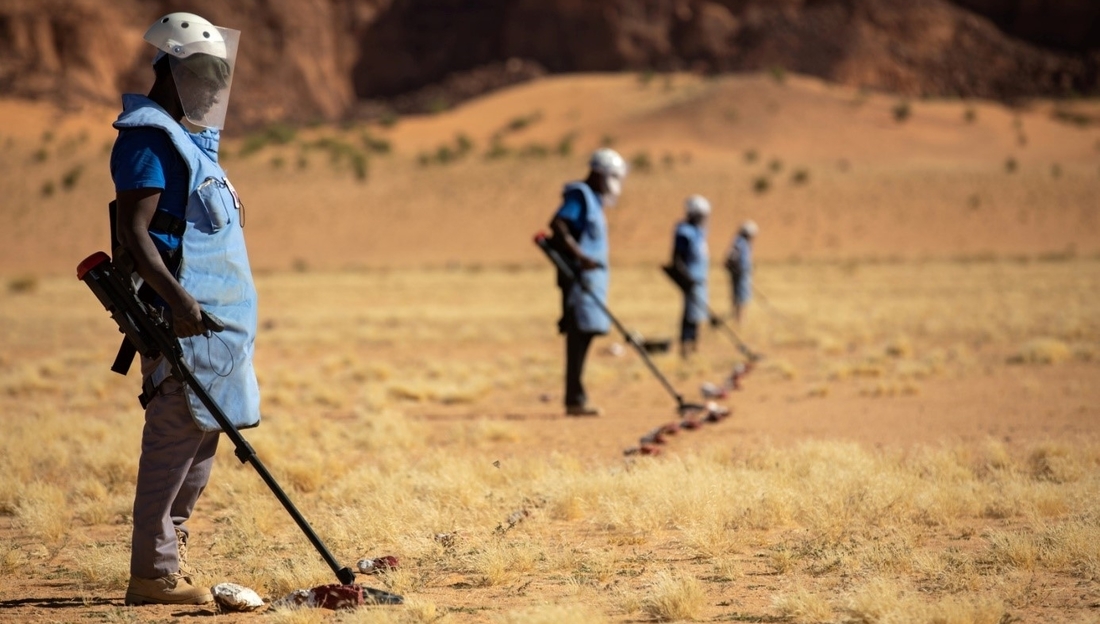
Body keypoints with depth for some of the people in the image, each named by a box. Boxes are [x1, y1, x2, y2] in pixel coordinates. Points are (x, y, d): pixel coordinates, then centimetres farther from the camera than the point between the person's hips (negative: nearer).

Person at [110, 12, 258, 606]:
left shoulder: (189, 138, 21)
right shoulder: (148, 138, -10)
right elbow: (133, 232, -19)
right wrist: (176, 299, -29)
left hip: (215, 317, 10)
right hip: (183, 316, -10)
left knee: (199, 441, 10)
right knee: (175, 439, -10)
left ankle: (169, 560, 16)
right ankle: (154, 573, -8)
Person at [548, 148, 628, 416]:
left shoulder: (593, 200, 21)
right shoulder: (580, 195, -9)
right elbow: (557, 225, -21)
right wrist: (580, 256, -27)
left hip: (591, 276, 10)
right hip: (579, 276, -10)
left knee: (582, 336, 10)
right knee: (579, 334, -11)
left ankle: (576, 399, 12)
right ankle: (575, 400, -12)